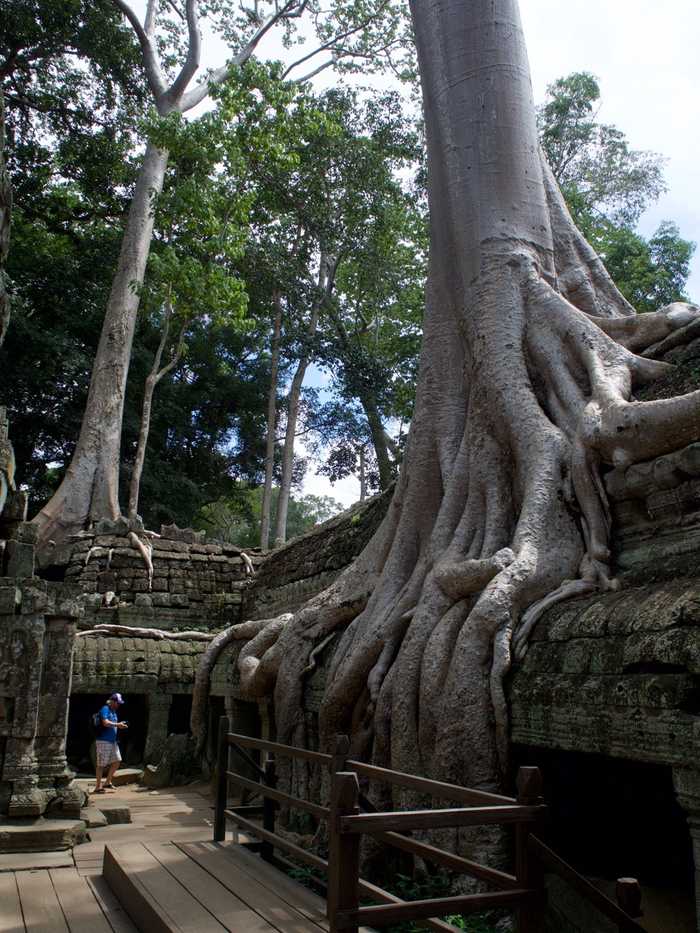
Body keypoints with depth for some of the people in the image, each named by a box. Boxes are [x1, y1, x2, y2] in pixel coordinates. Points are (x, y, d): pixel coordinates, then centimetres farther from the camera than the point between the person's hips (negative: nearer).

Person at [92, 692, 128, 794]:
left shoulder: (114, 711, 17)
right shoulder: (105, 709, -12)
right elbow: (105, 723, -25)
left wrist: (120, 725, 6)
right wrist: (117, 725, -17)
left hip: (112, 741, 9)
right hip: (103, 741, -9)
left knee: (116, 761, 8)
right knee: (101, 764, -3)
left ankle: (108, 782, 18)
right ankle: (98, 787, 4)